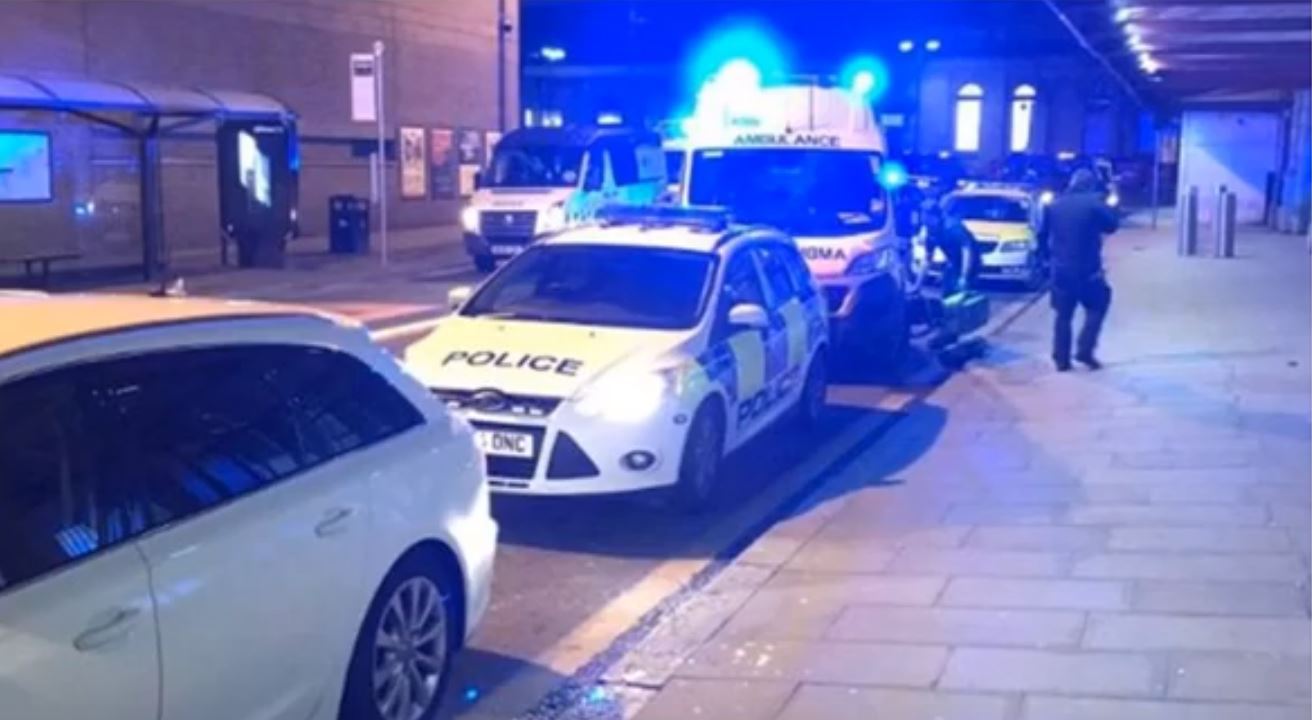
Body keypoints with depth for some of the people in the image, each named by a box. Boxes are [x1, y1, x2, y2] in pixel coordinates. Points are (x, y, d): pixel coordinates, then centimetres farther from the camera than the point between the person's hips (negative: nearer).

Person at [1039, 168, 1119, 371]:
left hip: (1061, 270, 4)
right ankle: (1084, 351, 3)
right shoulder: (1094, 203, -9)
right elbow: (1111, 225, 5)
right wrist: (1104, 206, 19)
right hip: (1087, 270, -4)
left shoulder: (1054, 206, 5)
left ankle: (1061, 359, 9)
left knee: (1063, 315, 11)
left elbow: (1042, 235, 11)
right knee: (1096, 308, 13)